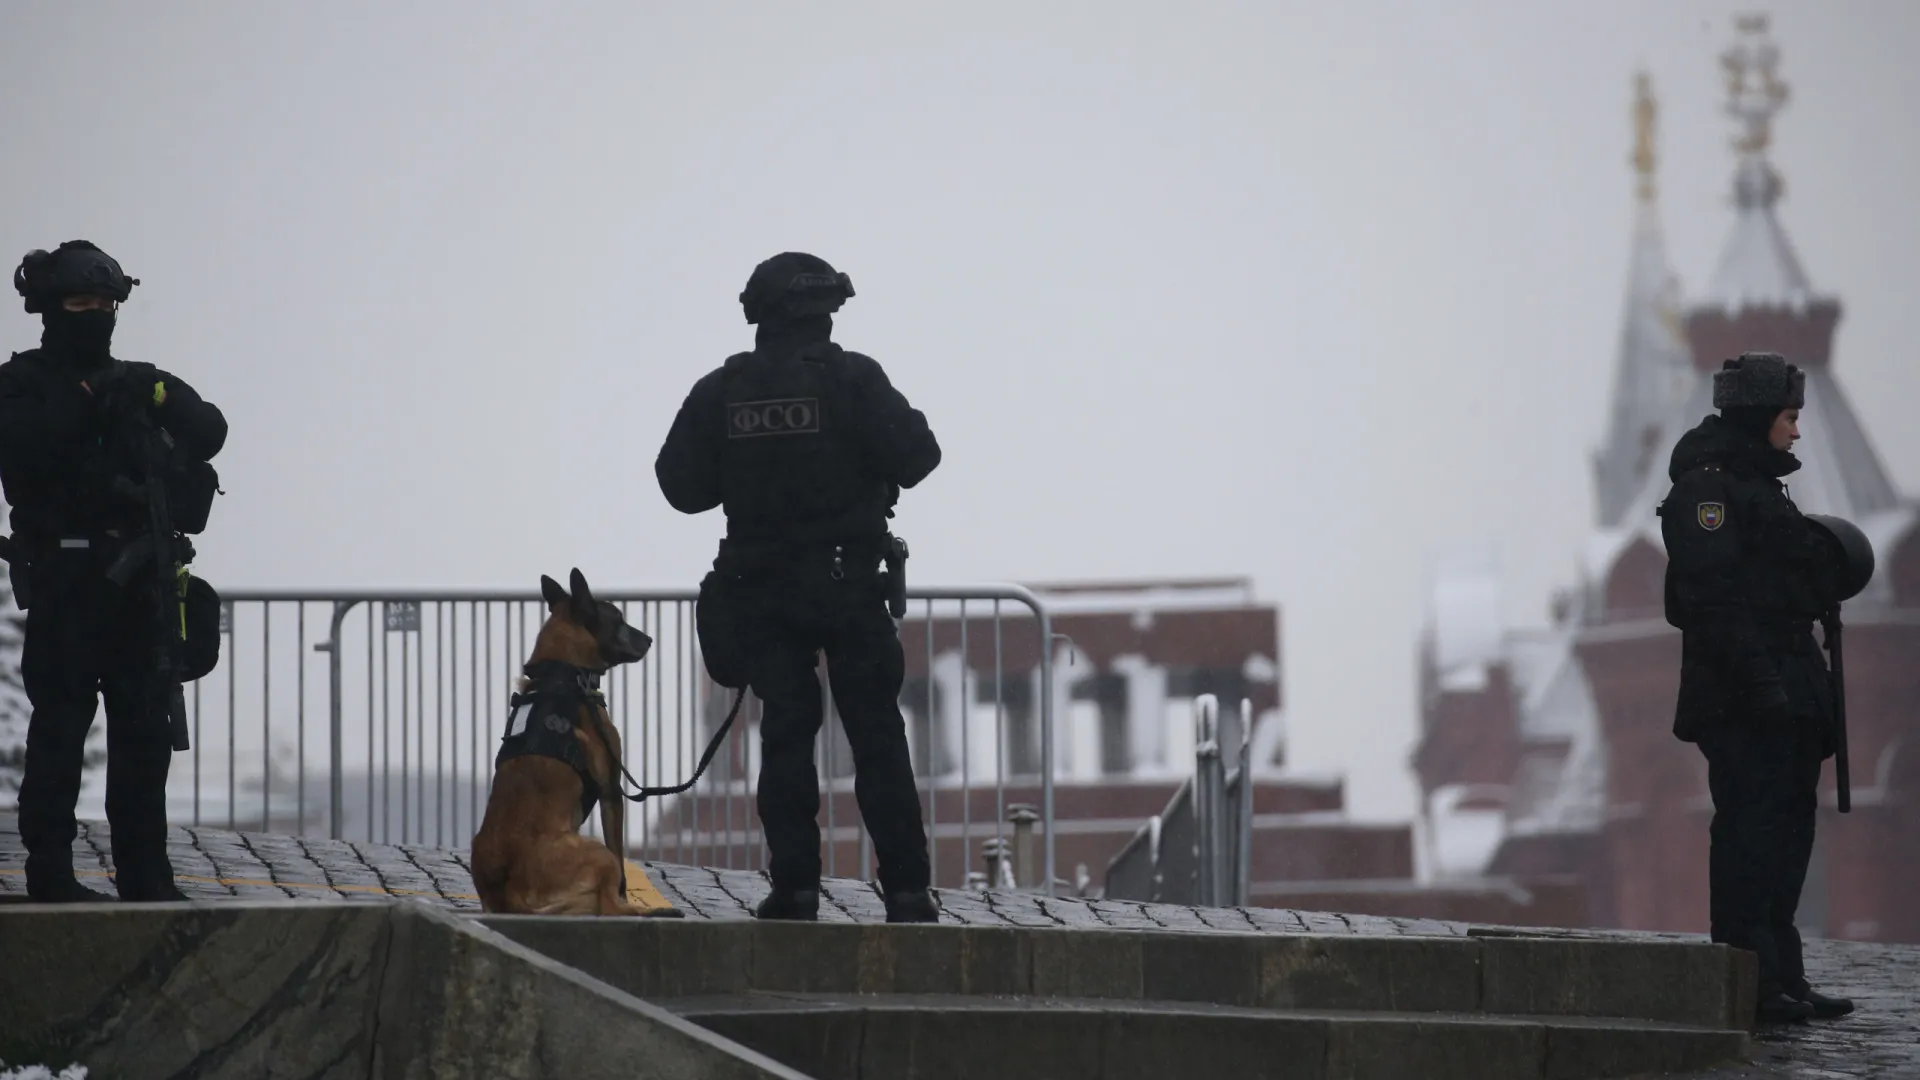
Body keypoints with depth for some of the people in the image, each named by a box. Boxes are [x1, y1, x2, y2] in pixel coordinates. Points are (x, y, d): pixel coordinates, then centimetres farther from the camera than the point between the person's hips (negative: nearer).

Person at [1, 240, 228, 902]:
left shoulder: (134, 382, 19)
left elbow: (209, 433, 5)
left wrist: (161, 401, -12)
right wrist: (83, 408, -20)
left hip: (136, 579, 5)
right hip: (65, 579, -5)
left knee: (145, 724, 4)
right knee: (60, 724, -8)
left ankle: (145, 873, 8)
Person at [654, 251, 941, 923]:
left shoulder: (719, 393, 1)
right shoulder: (850, 378, -9)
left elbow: (681, 484, 4)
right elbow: (915, 455, -11)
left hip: (760, 589, 3)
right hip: (847, 581, -2)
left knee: (784, 735, 7)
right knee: (876, 735, 1)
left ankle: (793, 886, -1)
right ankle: (906, 889, -2)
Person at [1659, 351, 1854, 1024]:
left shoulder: (1758, 485, 22)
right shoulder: (1708, 487, -10)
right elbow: (1714, 595, -20)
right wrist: (1758, 681, -26)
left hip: (1784, 686, 10)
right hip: (1742, 696, -10)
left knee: (1789, 825, 10)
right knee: (1751, 828, -10)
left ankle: (1780, 979, 15)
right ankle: (1749, 981, -11)